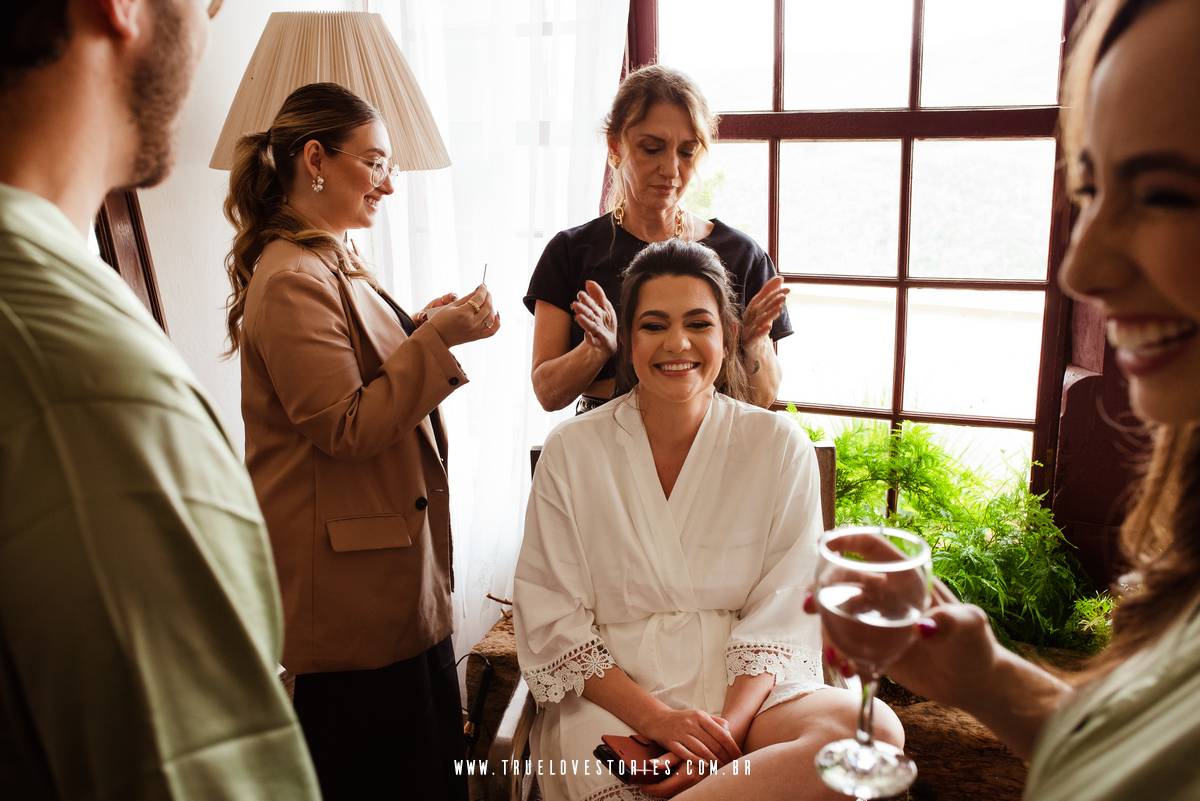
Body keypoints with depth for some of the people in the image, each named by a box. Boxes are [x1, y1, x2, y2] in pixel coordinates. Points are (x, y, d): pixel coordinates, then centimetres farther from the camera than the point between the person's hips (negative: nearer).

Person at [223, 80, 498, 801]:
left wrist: (420, 328, 7)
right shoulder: (292, 281, -17)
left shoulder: (336, 264, 15)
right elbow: (348, 429, -21)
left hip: (394, 566, 10)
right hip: (352, 577, -10)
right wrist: (436, 339, -19)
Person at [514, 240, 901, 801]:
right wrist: (654, 716, -15)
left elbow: (781, 613, -1)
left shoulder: (781, 448, 0)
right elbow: (552, 620, -2)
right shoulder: (571, 453, -1)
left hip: (746, 686, 4)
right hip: (611, 696, -3)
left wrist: (730, 726, -17)